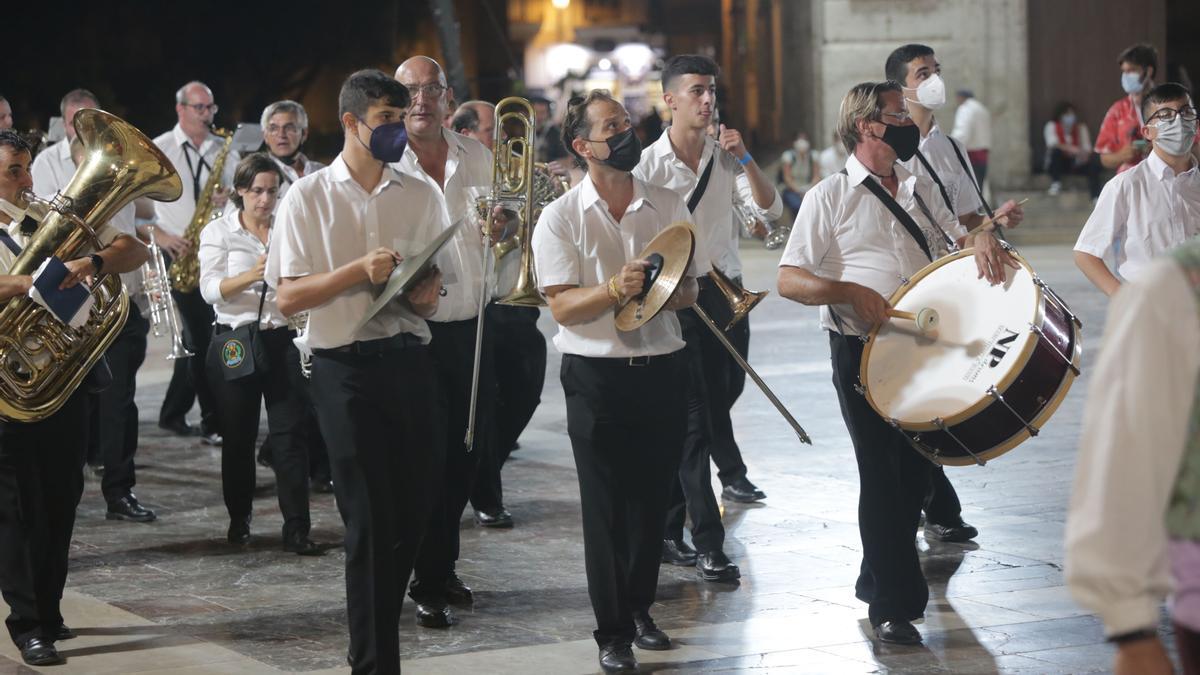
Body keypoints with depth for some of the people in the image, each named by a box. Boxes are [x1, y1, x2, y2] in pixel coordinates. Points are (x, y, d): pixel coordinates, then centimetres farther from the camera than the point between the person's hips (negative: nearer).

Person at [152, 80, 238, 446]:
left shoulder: (224, 149, 11)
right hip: (180, 251, -4)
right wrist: (159, 234, -11)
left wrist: (229, 200, -10)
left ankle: (173, 413, 21)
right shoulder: (159, 149, 1)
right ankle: (212, 422, -7)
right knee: (202, 335, -11)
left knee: (197, 335, 7)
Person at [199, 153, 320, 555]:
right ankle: (239, 520, 21)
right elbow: (210, 289, -11)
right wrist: (252, 275, -27)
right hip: (235, 341, -1)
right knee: (238, 436, 6)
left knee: (291, 433, -6)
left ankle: (296, 529, -7)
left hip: (283, 340, 1)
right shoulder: (219, 232, 3)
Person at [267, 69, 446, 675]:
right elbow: (288, 298, -5)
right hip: (346, 367, -4)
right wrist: (359, 271, -18)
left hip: (408, 358, 4)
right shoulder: (309, 198, 0)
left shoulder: (419, 196, 11)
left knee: (412, 512, 6)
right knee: (371, 521, -4)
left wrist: (427, 291, -4)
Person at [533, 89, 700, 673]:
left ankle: (640, 609, 30)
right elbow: (562, 306, -11)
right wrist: (614, 289, -28)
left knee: (652, 499, 12)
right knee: (606, 506, 1)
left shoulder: (668, 205, 6)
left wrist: (650, 291, -17)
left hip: (663, 369, 3)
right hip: (597, 376, -3)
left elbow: (689, 291, 4)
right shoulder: (561, 217, -4)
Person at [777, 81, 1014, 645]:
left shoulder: (919, 189, 14)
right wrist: (850, 292, -23)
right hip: (861, 351, -6)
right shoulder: (830, 197, -4)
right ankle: (893, 606, 3)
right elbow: (789, 280, -8)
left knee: (915, 469, 12)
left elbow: (957, 237, 14)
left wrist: (982, 239, -10)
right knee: (883, 473, -5)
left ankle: (878, 579, 30)